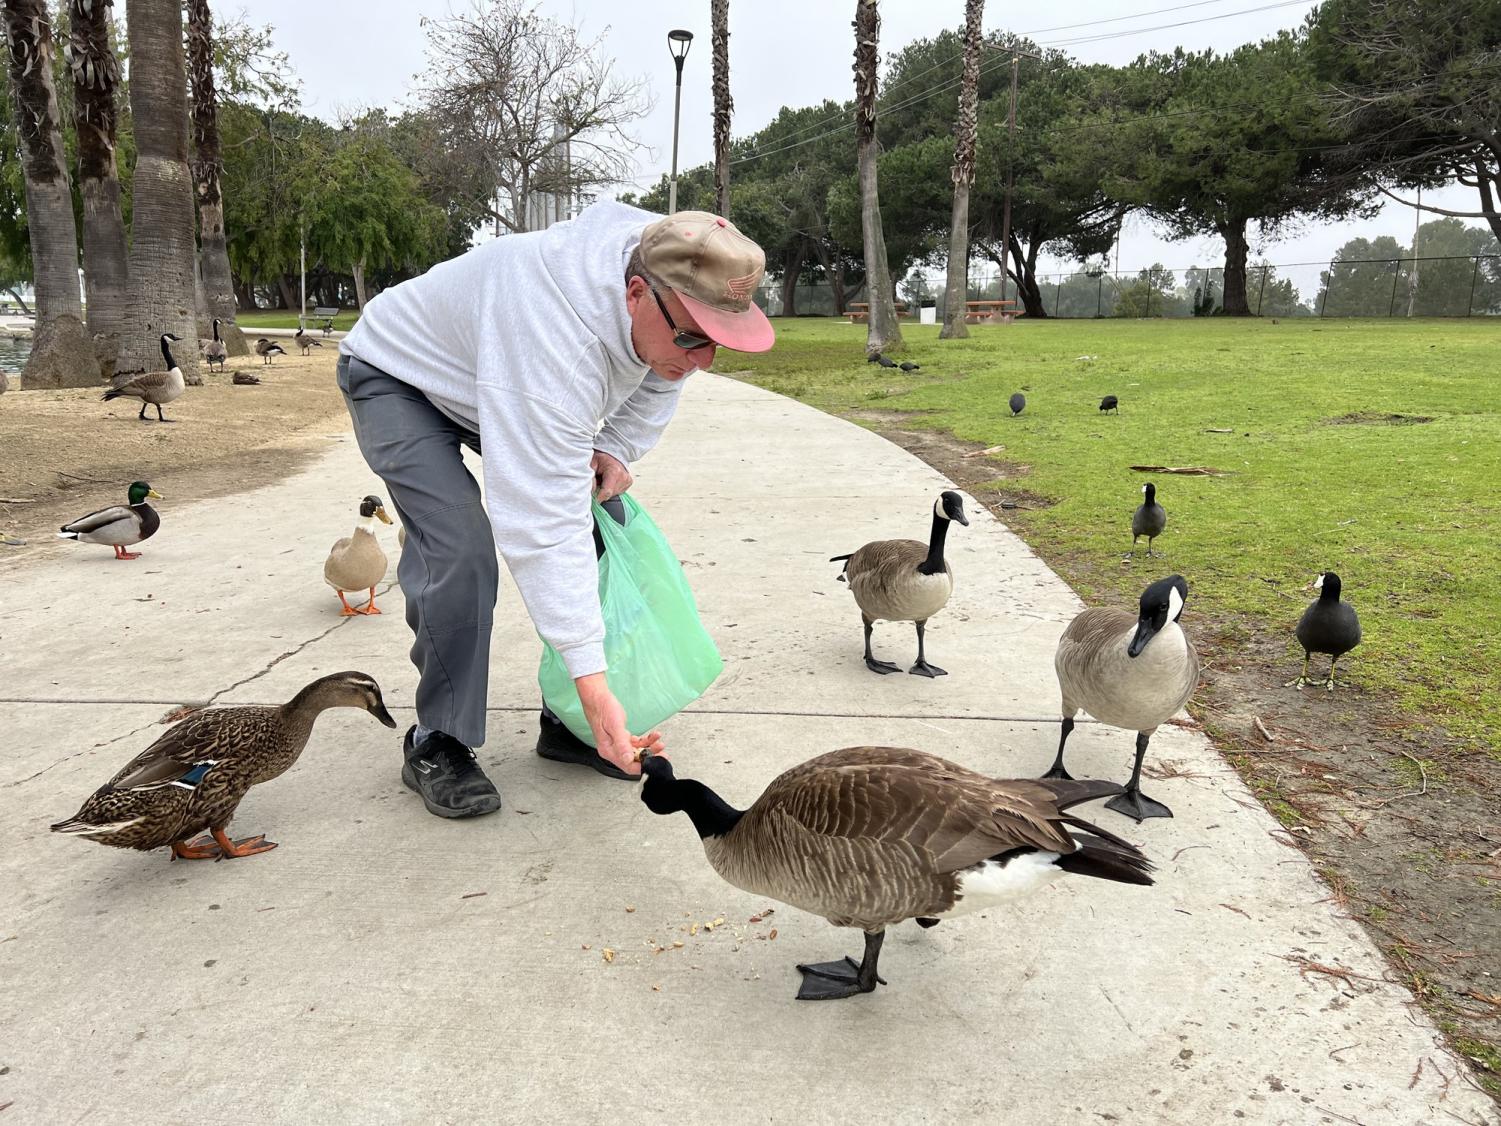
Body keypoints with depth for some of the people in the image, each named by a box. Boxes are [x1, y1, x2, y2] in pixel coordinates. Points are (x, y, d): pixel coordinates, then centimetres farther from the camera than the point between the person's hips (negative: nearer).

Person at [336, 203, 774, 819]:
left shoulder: (675, 292, -22)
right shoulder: (557, 346, -46)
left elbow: (658, 378, 3)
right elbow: (542, 526, -46)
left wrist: (617, 447, -15)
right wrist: (593, 683, -46)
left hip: (500, 377, 7)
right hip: (398, 377, -7)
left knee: (601, 529, -5)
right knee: (461, 553, -26)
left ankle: (569, 725, 7)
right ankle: (437, 746, -5)